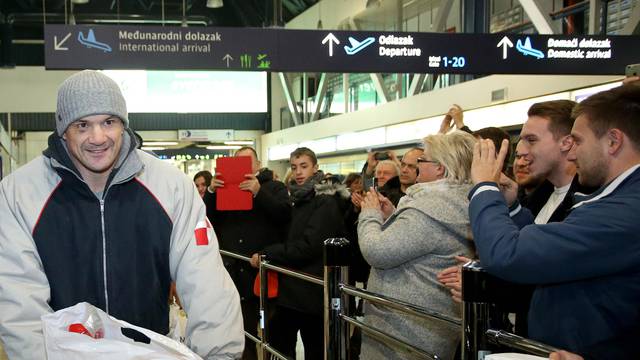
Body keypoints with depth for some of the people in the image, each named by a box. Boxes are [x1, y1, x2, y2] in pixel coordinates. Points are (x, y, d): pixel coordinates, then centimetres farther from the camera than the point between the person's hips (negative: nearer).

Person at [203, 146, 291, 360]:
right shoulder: (223, 188, 16)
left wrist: (259, 192, -23)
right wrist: (210, 191, -12)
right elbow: (205, 218, 4)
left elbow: (285, 213, -13)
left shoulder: (274, 187, 5)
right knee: (245, 330, 11)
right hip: (234, 271, 3)